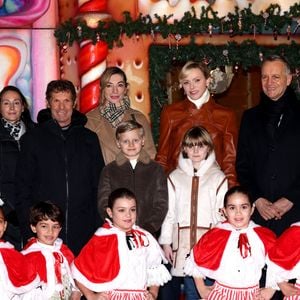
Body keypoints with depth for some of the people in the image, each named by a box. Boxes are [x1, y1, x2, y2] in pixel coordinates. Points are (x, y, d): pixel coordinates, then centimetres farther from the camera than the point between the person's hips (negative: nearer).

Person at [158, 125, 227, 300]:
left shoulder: (218, 177, 4)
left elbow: (222, 213, 2)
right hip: (182, 240, 1)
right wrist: (166, 242, 5)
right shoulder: (175, 177, 8)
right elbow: (169, 211, 8)